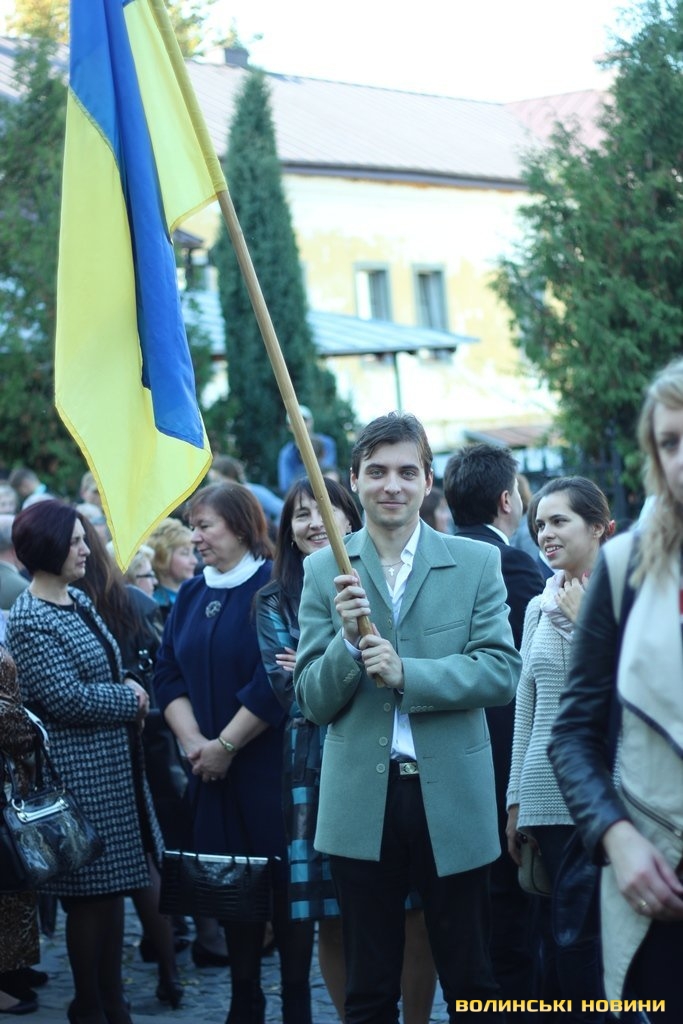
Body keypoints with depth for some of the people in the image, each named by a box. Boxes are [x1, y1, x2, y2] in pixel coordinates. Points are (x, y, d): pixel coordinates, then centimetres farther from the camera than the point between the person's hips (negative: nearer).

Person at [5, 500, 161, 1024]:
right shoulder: (30, 621, -16)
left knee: (113, 887, 13)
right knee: (89, 895, -1)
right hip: (79, 769, -9)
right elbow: (66, 697, -20)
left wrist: (130, 686, 1)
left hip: (114, 764, 9)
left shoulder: (78, 600, 11)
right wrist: (130, 700, -9)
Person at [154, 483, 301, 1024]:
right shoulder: (191, 595, 11)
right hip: (212, 771, 6)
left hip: (270, 764, -6)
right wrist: (193, 741, -5)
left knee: (282, 883, -2)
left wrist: (226, 745, -15)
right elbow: (169, 674, 9)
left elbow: (277, 681, -18)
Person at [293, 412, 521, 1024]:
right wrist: (348, 641, -16)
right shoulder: (324, 572, 4)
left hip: (452, 802, -1)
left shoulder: (477, 563, 3)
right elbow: (313, 701, 3)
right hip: (362, 805, 1)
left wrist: (407, 672, -19)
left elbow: (503, 671, -7)